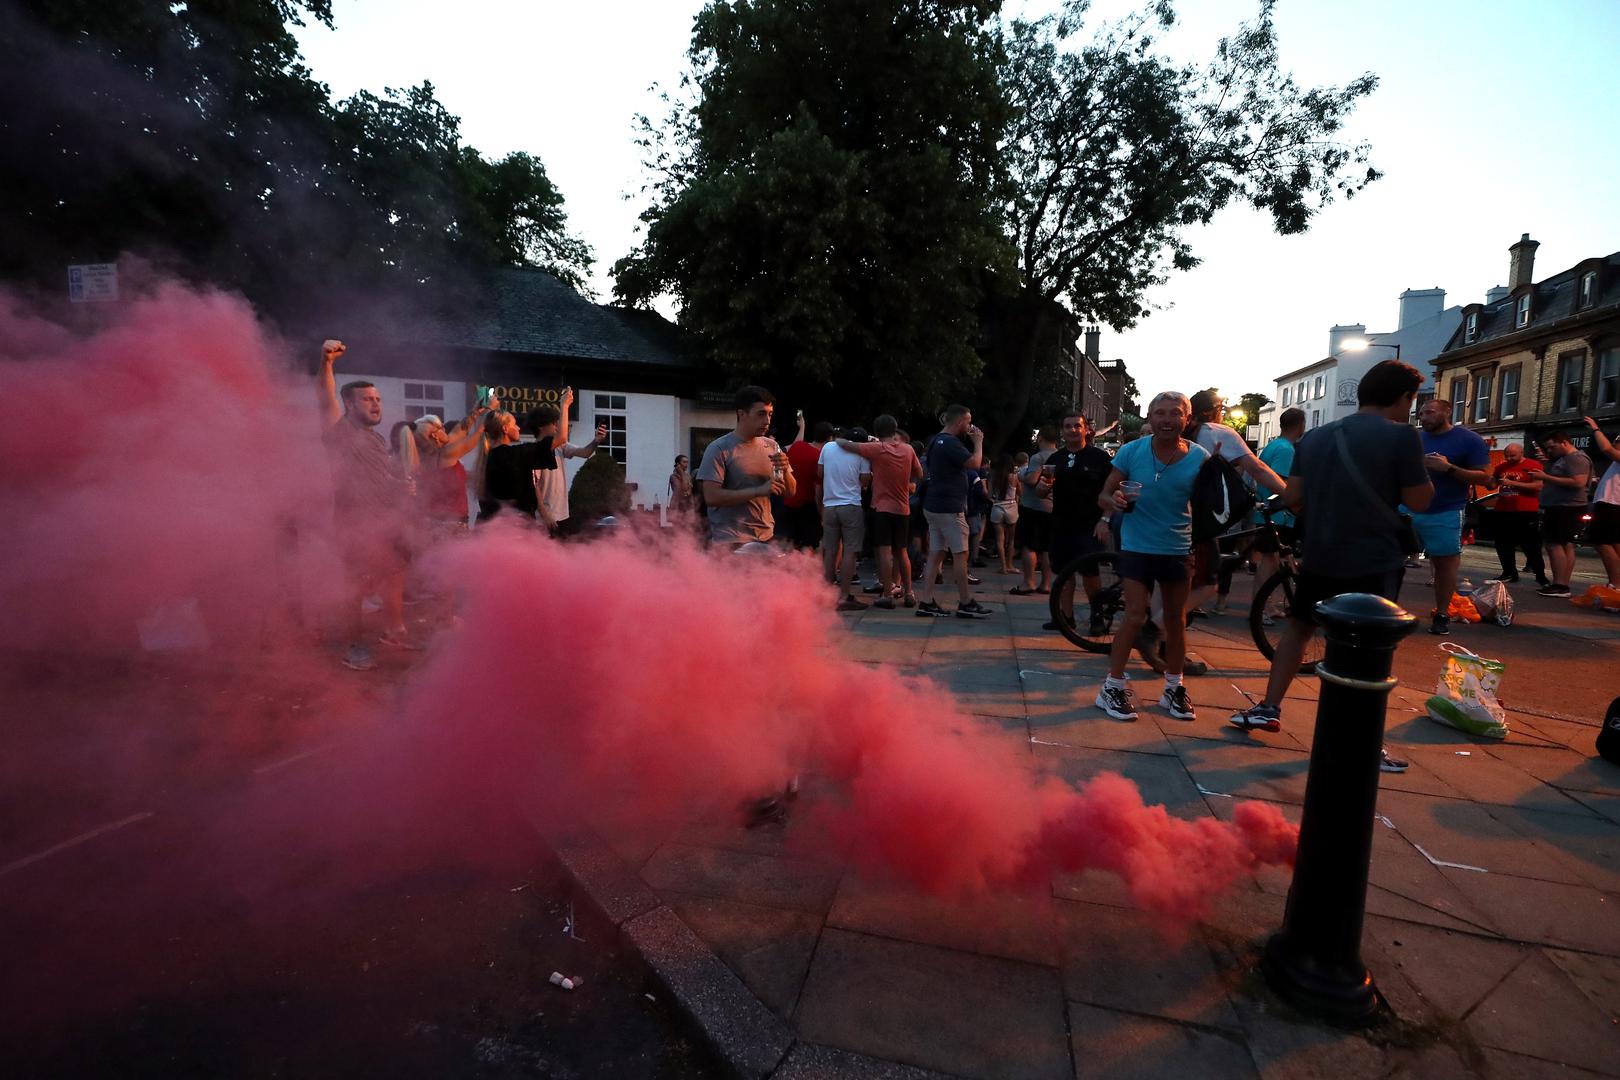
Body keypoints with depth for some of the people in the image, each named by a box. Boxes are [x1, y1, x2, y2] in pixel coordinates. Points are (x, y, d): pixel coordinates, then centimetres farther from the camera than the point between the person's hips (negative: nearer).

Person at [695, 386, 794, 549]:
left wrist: (784, 471, -10)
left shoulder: (771, 446, 8)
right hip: (731, 542, -6)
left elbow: (790, 492, 11)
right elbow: (711, 497, -17)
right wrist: (758, 490, -22)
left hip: (767, 538, 6)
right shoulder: (719, 449, -8)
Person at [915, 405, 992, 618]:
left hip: (933, 506, 10)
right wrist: (978, 442, -4)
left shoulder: (935, 441, 15)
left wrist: (972, 441, 17)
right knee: (961, 554, -1)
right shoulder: (951, 443, -17)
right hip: (949, 508, -9)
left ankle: (927, 602, 6)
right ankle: (965, 604, 6)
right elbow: (974, 463, -22)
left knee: (935, 554, 8)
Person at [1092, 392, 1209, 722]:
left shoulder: (1200, 457, -6)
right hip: (1137, 546, -2)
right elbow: (1103, 497, -6)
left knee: (1176, 619, 12)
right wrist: (1113, 501, -29)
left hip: (1178, 550, 3)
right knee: (1135, 617, -8)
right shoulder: (1131, 451, -9)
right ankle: (1112, 686, 5)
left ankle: (1173, 688, 27)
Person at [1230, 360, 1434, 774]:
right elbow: (1419, 502, -7)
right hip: (1374, 562, -4)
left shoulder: (1316, 436, 5)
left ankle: (1268, 708, 20)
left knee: (1298, 627, 19)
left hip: (1318, 557, 4)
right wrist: (1418, 465, 9)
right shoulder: (1401, 435, -10)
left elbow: (1292, 497, 5)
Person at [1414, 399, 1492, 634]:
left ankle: (1441, 615, 13)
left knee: (1445, 564, 4)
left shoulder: (1469, 440, -2)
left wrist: (1449, 468, -20)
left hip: (1445, 515, -4)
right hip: (1408, 510, 4)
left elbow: (1484, 476, -7)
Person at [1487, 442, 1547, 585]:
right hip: (1502, 512, 6)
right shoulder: (1501, 467, 10)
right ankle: (1509, 573, 19)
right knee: (1503, 544, 9)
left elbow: (1538, 486, -16)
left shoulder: (1533, 465, -6)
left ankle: (1540, 575, 9)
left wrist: (1512, 483, -22)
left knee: (1530, 545, 0)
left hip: (1526, 513, -6)